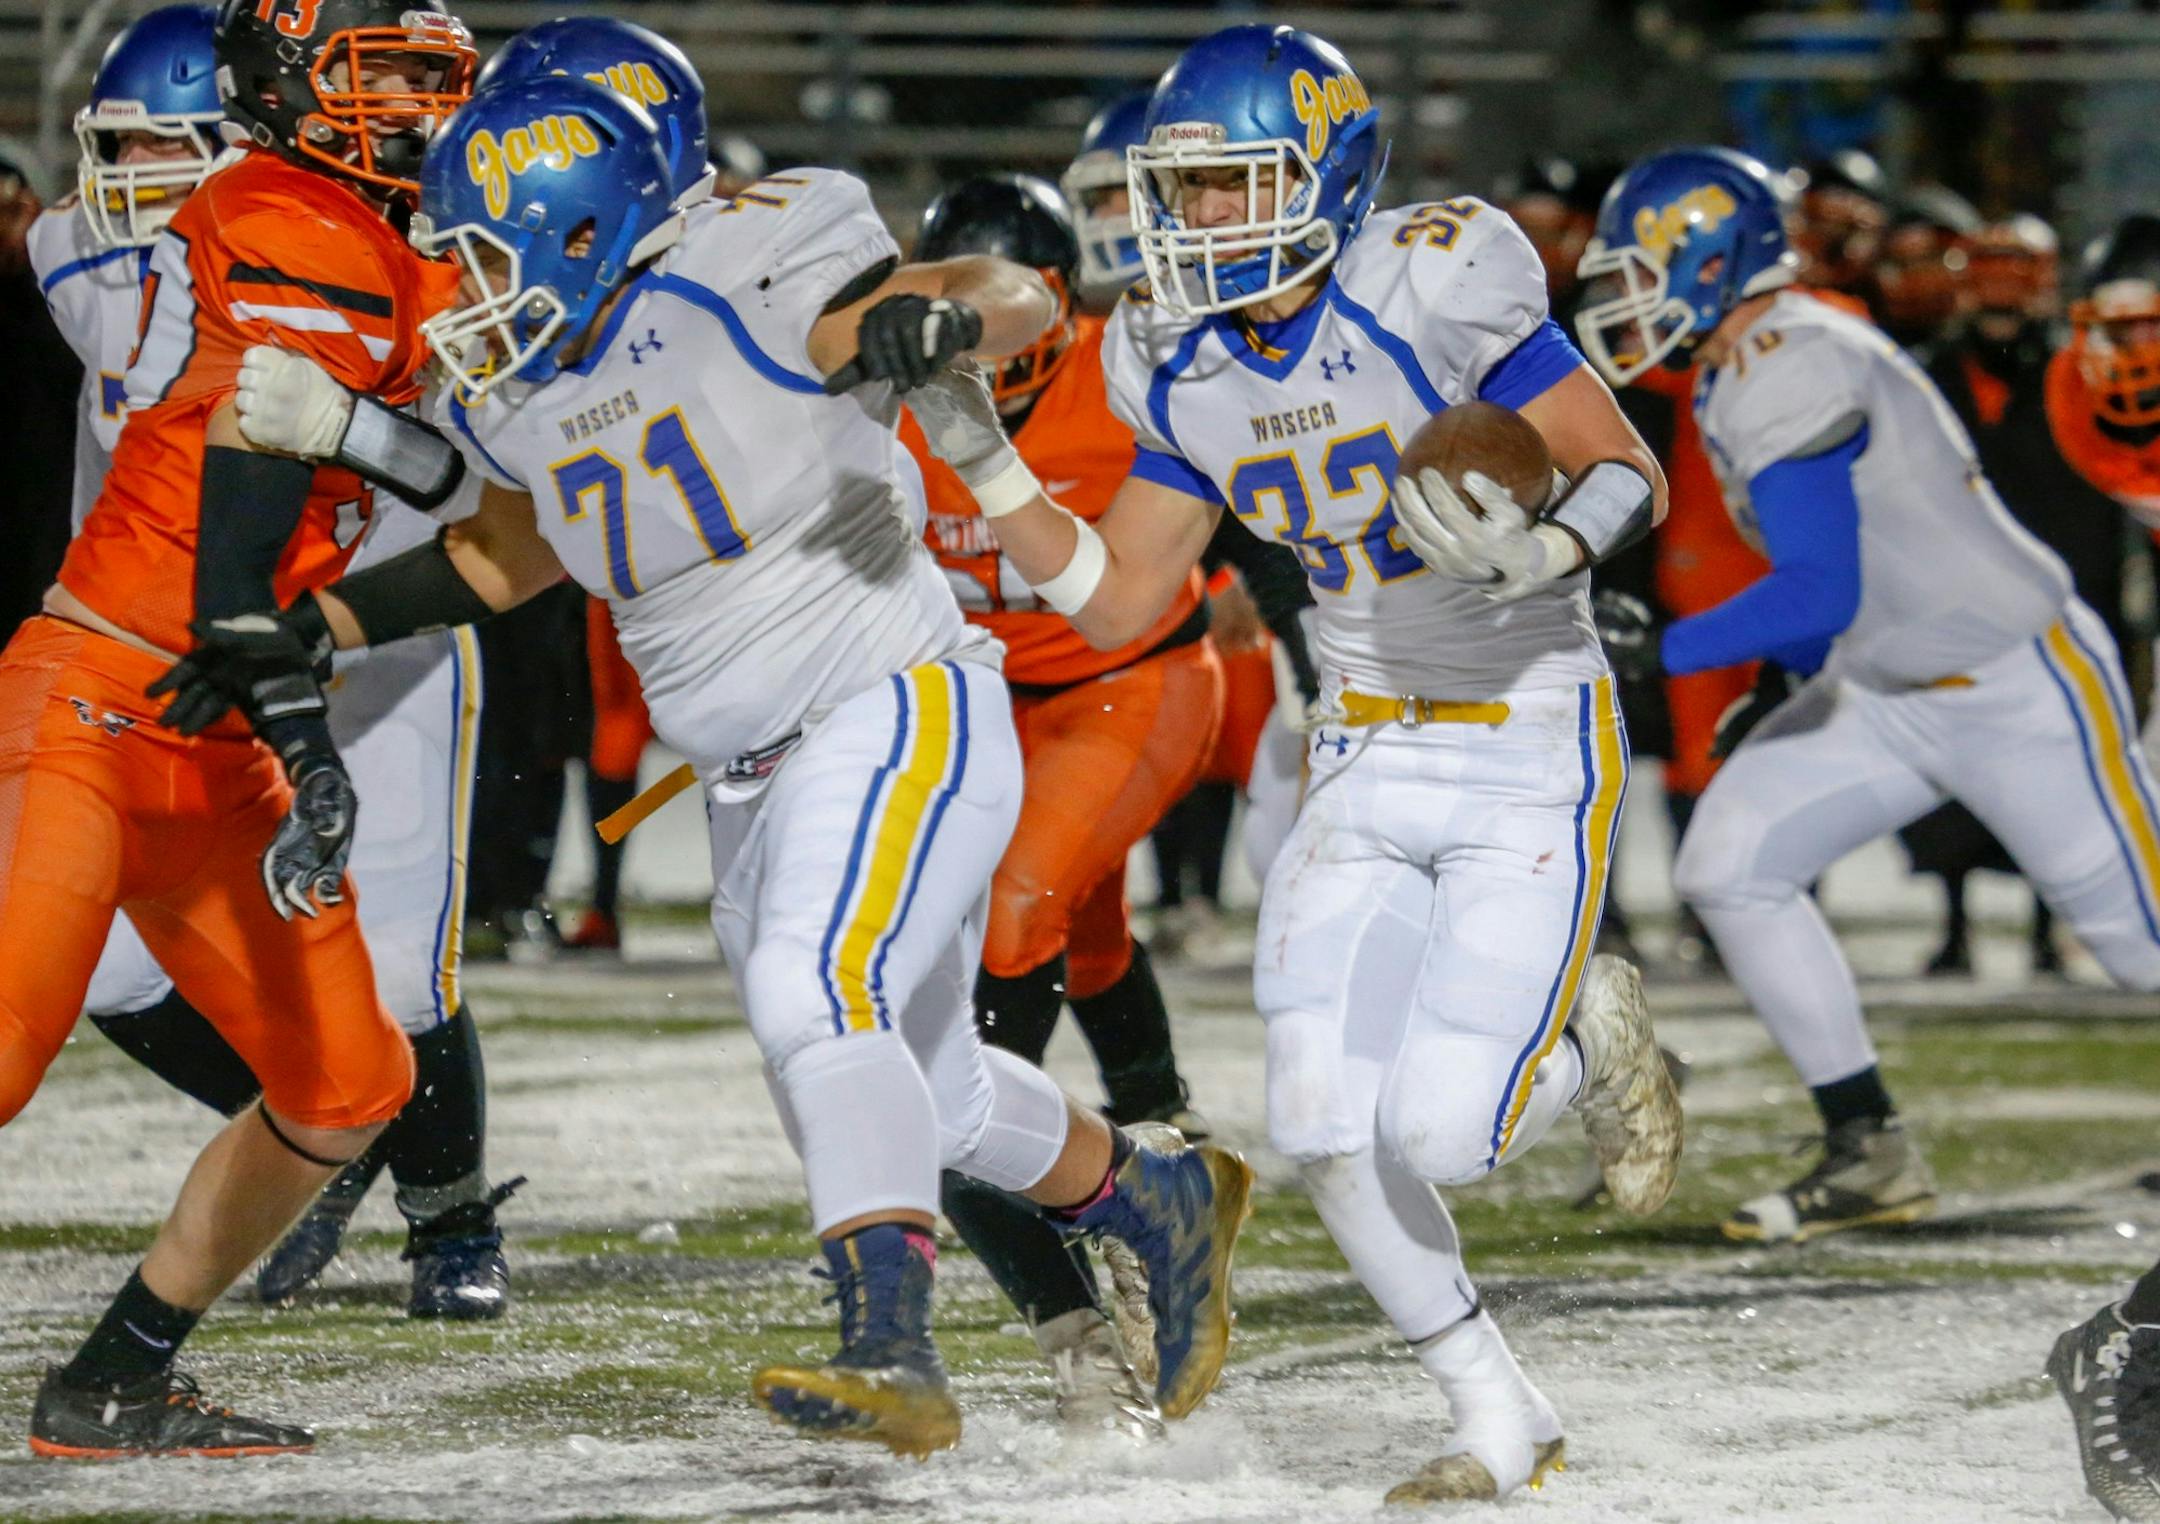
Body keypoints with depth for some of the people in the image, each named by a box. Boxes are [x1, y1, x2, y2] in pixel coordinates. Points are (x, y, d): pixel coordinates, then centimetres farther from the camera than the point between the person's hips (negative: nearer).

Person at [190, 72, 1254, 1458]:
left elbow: (1022, 301, -20)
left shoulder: (732, 288, -20)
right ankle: (1167, 1208, 41)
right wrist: (313, 629, 13)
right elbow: (515, 547, 22)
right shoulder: (515, 386, 2)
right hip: (753, 779, 9)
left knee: (820, 999, -29)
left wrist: (936, 321, -43)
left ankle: (893, 1354, -34)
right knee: (923, 1090, 18)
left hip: (900, 713, -9)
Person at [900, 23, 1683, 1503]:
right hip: (1369, 764, 6)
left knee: (1438, 1135, -15)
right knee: (1325, 1129, -7)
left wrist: (1531, 549, -34)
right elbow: (1116, 601, 8)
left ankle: (1590, 1032, 19)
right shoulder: (1190, 366, 1)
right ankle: (1499, 1419, 12)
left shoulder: (1430, 295, -19)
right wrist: (978, 456, -2)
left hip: (1534, 757, -6)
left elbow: (1636, 482, -14)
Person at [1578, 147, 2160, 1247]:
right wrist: (1789, 683, 18)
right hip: (1886, 693, 9)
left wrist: (1658, 653, -27)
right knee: (1731, 867, -4)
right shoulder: (1745, 371, 7)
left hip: (2021, 689, -9)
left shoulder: (1789, 370, -24)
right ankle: (1868, 1155, 1)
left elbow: (1821, 594, -29)